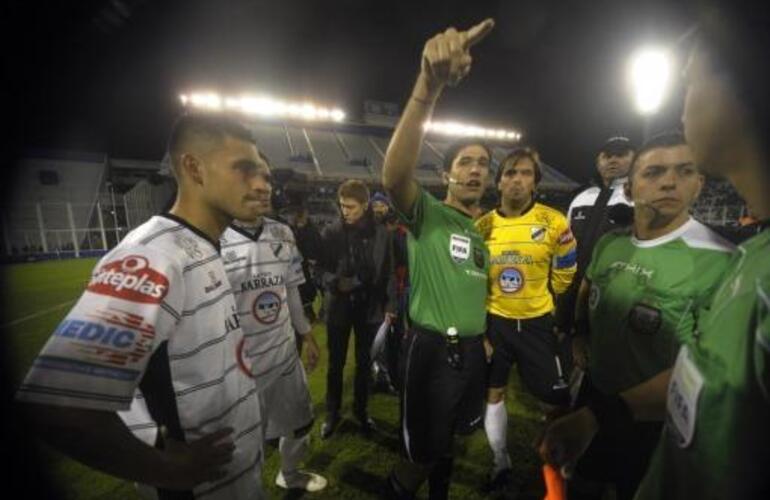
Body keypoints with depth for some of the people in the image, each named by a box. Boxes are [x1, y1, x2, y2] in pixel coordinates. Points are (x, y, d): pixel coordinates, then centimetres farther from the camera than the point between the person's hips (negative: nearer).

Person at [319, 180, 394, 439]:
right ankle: (332, 413, 35)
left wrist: (388, 303, 3)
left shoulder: (381, 234, -3)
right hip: (339, 306, 0)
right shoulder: (331, 233, -5)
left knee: (364, 362, 16)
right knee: (336, 363, 13)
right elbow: (322, 268, -2)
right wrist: (335, 282, -22)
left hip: (369, 306, 1)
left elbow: (387, 272, 3)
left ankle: (361, 410, 38)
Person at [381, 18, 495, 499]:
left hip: (472, 349, 7)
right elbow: (395, 176, -36)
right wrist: (429, 86, -45)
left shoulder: (484, 231, 11)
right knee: (422, 454, 11)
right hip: (433, 348, -7)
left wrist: (485, 335, 14)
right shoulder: (427, 213, -13)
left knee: (449, 439, 27)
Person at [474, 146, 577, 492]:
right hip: (493, 320, 2)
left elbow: (565, 272, 5)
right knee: (493, 393, 12)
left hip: (537, 322, -1)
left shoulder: (555, 222, -10)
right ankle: (501, 463, 37)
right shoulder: (482, 226, -5)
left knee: (555, 397, 10)